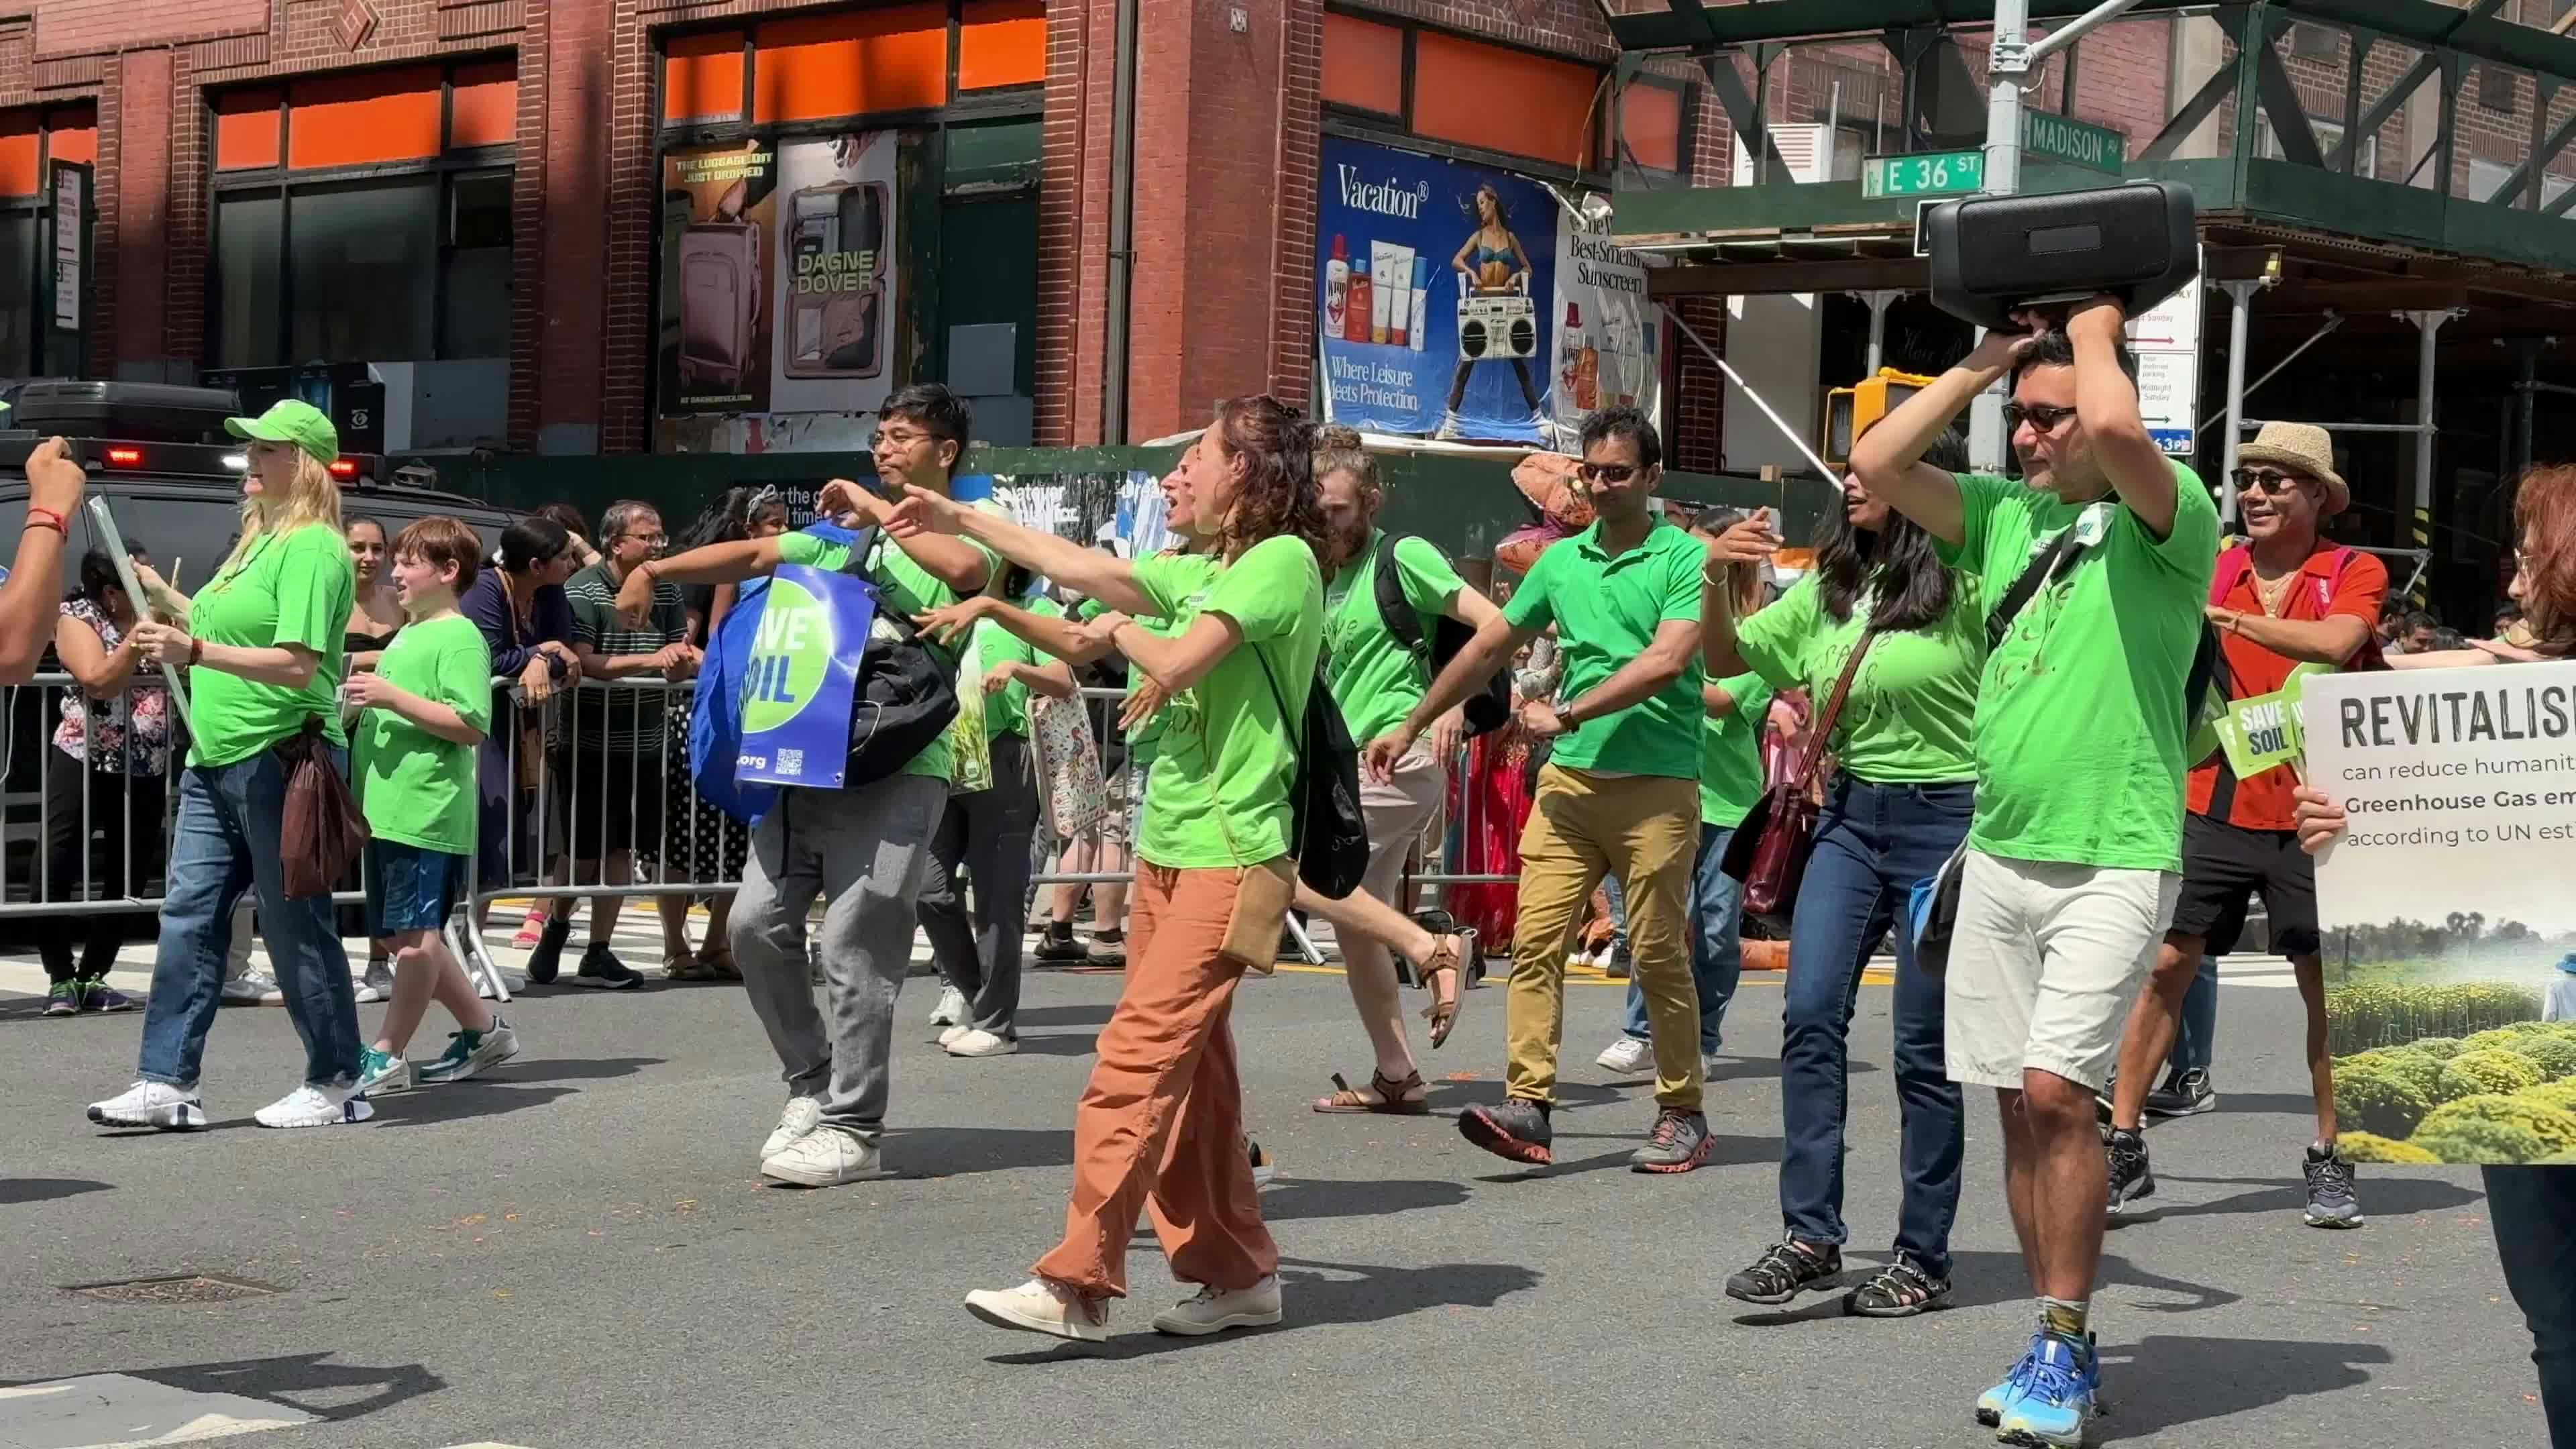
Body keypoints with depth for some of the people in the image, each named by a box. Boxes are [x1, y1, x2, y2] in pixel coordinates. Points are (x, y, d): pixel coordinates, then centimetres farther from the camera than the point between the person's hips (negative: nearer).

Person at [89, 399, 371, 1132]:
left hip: (280, 759, -10)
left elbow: (297, 663, -24)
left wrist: (194, 650, -29)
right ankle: (168, 1083, 6)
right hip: (216, 761, 10)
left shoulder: (313, 548, -13)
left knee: (295, 922, -1)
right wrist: (173, 608, 19)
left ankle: (337, 1085, 9)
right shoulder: (261, 539, 17)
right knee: (189, 915, 5)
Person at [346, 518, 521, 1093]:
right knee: (401, 935, 13)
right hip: (387, 810, 11)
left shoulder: (459, 638, -7)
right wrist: (364, 701, 16)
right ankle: (484, 1031, 23)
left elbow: (472, 725, -18)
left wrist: (394, 698, -21)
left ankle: (387, 1056, -4)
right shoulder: (404, 637, 21)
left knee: (414, 935, -6)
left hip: (428, 812, -11)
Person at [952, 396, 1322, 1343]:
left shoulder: (1283, 560, -10)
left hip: (1230, 856, -9)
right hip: (1169, 847, 9)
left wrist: (1118, 628, 3)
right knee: (1190, 1068, 9)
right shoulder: (1208, 572, 17)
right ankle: (1238, 1274, 16)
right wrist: (960, 519, 28)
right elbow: (1082, 567, 24)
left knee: (1140, 1054, -15)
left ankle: (1078, 1284, -18)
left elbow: (1177, 663, -18)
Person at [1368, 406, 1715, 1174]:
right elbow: (1490, 647, 22)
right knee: (1536, 942, -5)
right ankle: (1527, 1107, -7)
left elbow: (1667, 662, -16)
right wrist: (1410, 727, 26)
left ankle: (1683, 1113, 11)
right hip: (1568, 780, 5)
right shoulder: (1561, 560, 14)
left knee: (1659, 955, 0)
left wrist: (1567, 715, -14)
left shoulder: (1685, 558, -3)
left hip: (1656, 785, -5)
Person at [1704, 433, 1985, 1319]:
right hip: (1850, 818, 5)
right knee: (1810, 1013, -8)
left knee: (1925, 1043, 1)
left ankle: (1923, 1259, 10)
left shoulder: (1968, 587, -8)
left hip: (1944, 818, -5)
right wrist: (1715, 577, 1)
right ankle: (1810, 1235, -3)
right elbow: (1727, 660, 16)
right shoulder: (1828, 589, 11)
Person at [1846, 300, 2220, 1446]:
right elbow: (1877, 464, 8)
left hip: (2114, 859, -7)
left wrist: (2096, 330, -7)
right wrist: (1986, 359, 8)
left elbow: (2115, 428, -27)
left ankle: (2064, 1350, -7)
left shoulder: (2166, 515, -6)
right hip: (1999, 854, 7)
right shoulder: (2007, 514, 13)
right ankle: (2062, 1344, 16)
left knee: (2054, 1088, -16)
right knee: (2018, 1102, 7)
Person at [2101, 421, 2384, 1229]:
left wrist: (2226, 616, -26)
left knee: (2327, 987, 3)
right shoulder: (2212, 572, 5)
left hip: (2309, 813, -2)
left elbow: (2335, 643, -22)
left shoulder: (2354, 574, -2)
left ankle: (2329, 1161, 16)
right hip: (2214, 806, 2)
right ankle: (2122, 1147, 5)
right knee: (2167, 966, -1)